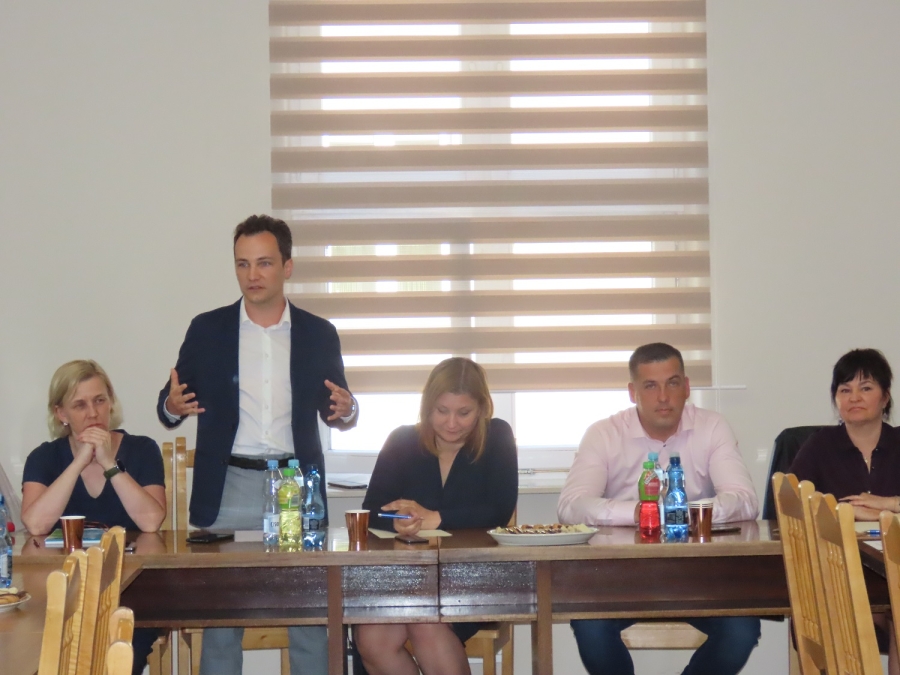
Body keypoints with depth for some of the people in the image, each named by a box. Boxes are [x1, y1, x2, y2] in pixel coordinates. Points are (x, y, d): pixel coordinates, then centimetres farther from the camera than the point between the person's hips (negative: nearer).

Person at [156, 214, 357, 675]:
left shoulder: (319, 334, 7)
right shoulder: (207, 330, 6)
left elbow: (333, 409, 15)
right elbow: (169, 405, 9)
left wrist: (345, 411, -9)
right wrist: (173, 405, -15)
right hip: (228, 488, 0)